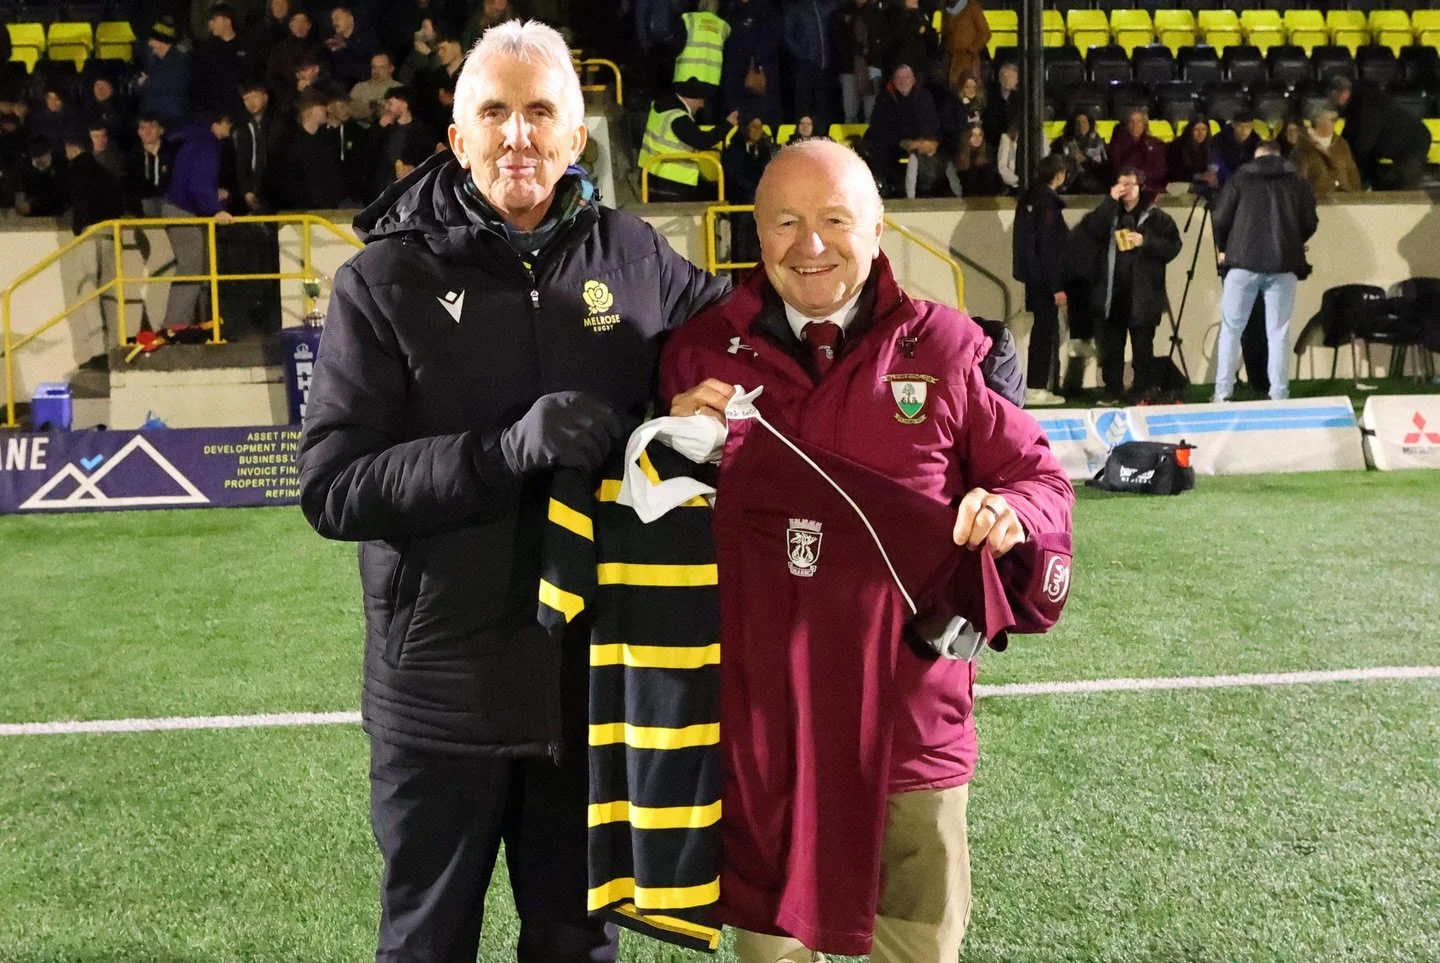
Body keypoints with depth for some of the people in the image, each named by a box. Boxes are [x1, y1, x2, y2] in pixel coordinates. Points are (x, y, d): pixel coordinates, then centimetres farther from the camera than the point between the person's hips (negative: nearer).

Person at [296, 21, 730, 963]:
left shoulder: (632, 256, 0)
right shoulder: (386, 281, -7)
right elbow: (332, 488, -13)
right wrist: (506, 449, -24)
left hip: (593, 674, 2)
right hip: (442, 684, -2)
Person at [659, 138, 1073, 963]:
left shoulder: (944, 349, -1)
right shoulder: (703, 353, 2)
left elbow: (1040, 478, 5)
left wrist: (1011, 514, -17)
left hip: (905, 717, 0)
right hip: (758, 720, 1)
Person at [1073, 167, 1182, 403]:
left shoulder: (1155, 217, 5)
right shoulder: (1108, 214, 13)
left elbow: (1173, 246, -1)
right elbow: (1088, 232, -6)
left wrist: (1145, 241, -14)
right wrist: (1110, 201, -10)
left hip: (1142, 295, -3)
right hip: (1111, 293, 3)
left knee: (1142, 347, 2)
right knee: (1110, 346, 4)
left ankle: (1144, 392, 8)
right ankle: (1112, 391, 11)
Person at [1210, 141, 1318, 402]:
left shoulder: (1241, 178, 7)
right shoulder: (1297, 182, 11)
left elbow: (1219, 218, 1)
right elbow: (1310, 223, 9)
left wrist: (1223, 248, 18)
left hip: (1243, 262, -1)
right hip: (1283, 264, 1)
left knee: (1231, 328, 7)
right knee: (1278, 332, 5)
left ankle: (1222, 393, 3)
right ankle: (1279, 395, 2)